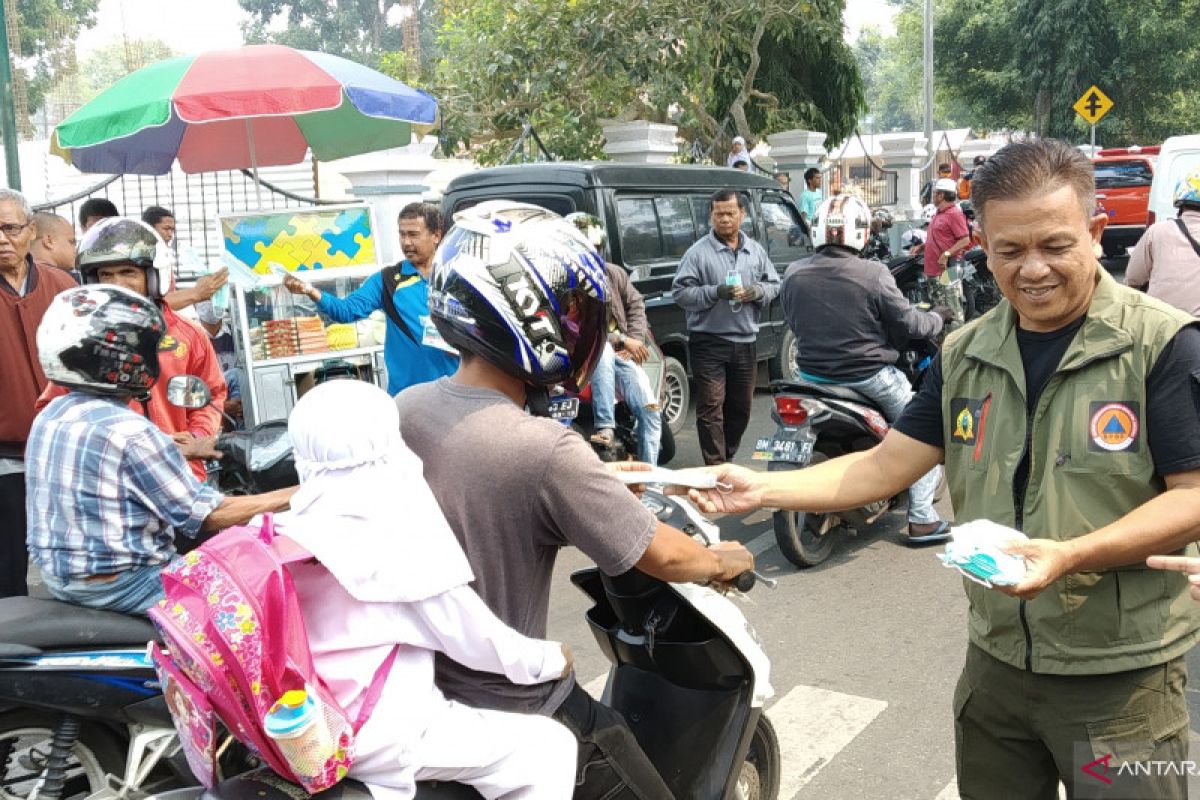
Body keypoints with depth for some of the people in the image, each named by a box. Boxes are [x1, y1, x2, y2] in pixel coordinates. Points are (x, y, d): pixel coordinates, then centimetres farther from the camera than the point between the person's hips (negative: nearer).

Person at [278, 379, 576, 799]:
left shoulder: (290, 532, -1)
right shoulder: (396, 544, -20)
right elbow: (473, 639, -12)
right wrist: (550, 659, 5)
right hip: (377, 739, -8)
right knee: (551, 746, -2)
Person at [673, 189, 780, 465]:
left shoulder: (756, 251, 11)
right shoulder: (698, 252, -4)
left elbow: (774, 284, 15)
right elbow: (680, 291, -9)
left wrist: (758, 292, -8)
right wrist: (715, 292, -21)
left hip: (745, 341, 5)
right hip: (709, 342, -5)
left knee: (741, 406, 14)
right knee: (711, 407, -7)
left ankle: (728, 457, 30)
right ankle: (715, 466, -4)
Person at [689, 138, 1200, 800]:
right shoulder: (965, 356, 3)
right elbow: (886, 467, 3)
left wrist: (1071, 555, -28)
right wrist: (761, 489, -7)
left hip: (1119, 672, -4)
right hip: (997, 661, 5)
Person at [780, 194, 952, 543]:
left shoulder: (793, 274, -5)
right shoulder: (873, 274, -17)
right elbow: (908, 323, -9)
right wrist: (938, 318, 12)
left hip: (813, 375, 5)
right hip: (867, 375, -5)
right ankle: (921, 519, 12)